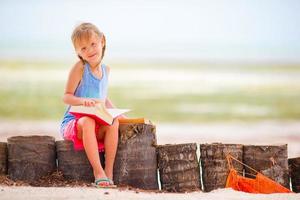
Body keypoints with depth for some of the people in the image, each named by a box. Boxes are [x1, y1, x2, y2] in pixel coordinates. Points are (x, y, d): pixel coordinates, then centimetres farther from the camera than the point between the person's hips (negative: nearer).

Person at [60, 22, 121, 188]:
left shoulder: (105, 69, 11)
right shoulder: (79, 67, -7)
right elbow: (66, 96, -10)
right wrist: (82, 101, -29)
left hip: (97, 125, 5)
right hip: (73, 122, -5)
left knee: (114, 123, -27)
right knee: (87, 122, -38)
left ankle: (109, 172, -25)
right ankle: (98, 172, -35)